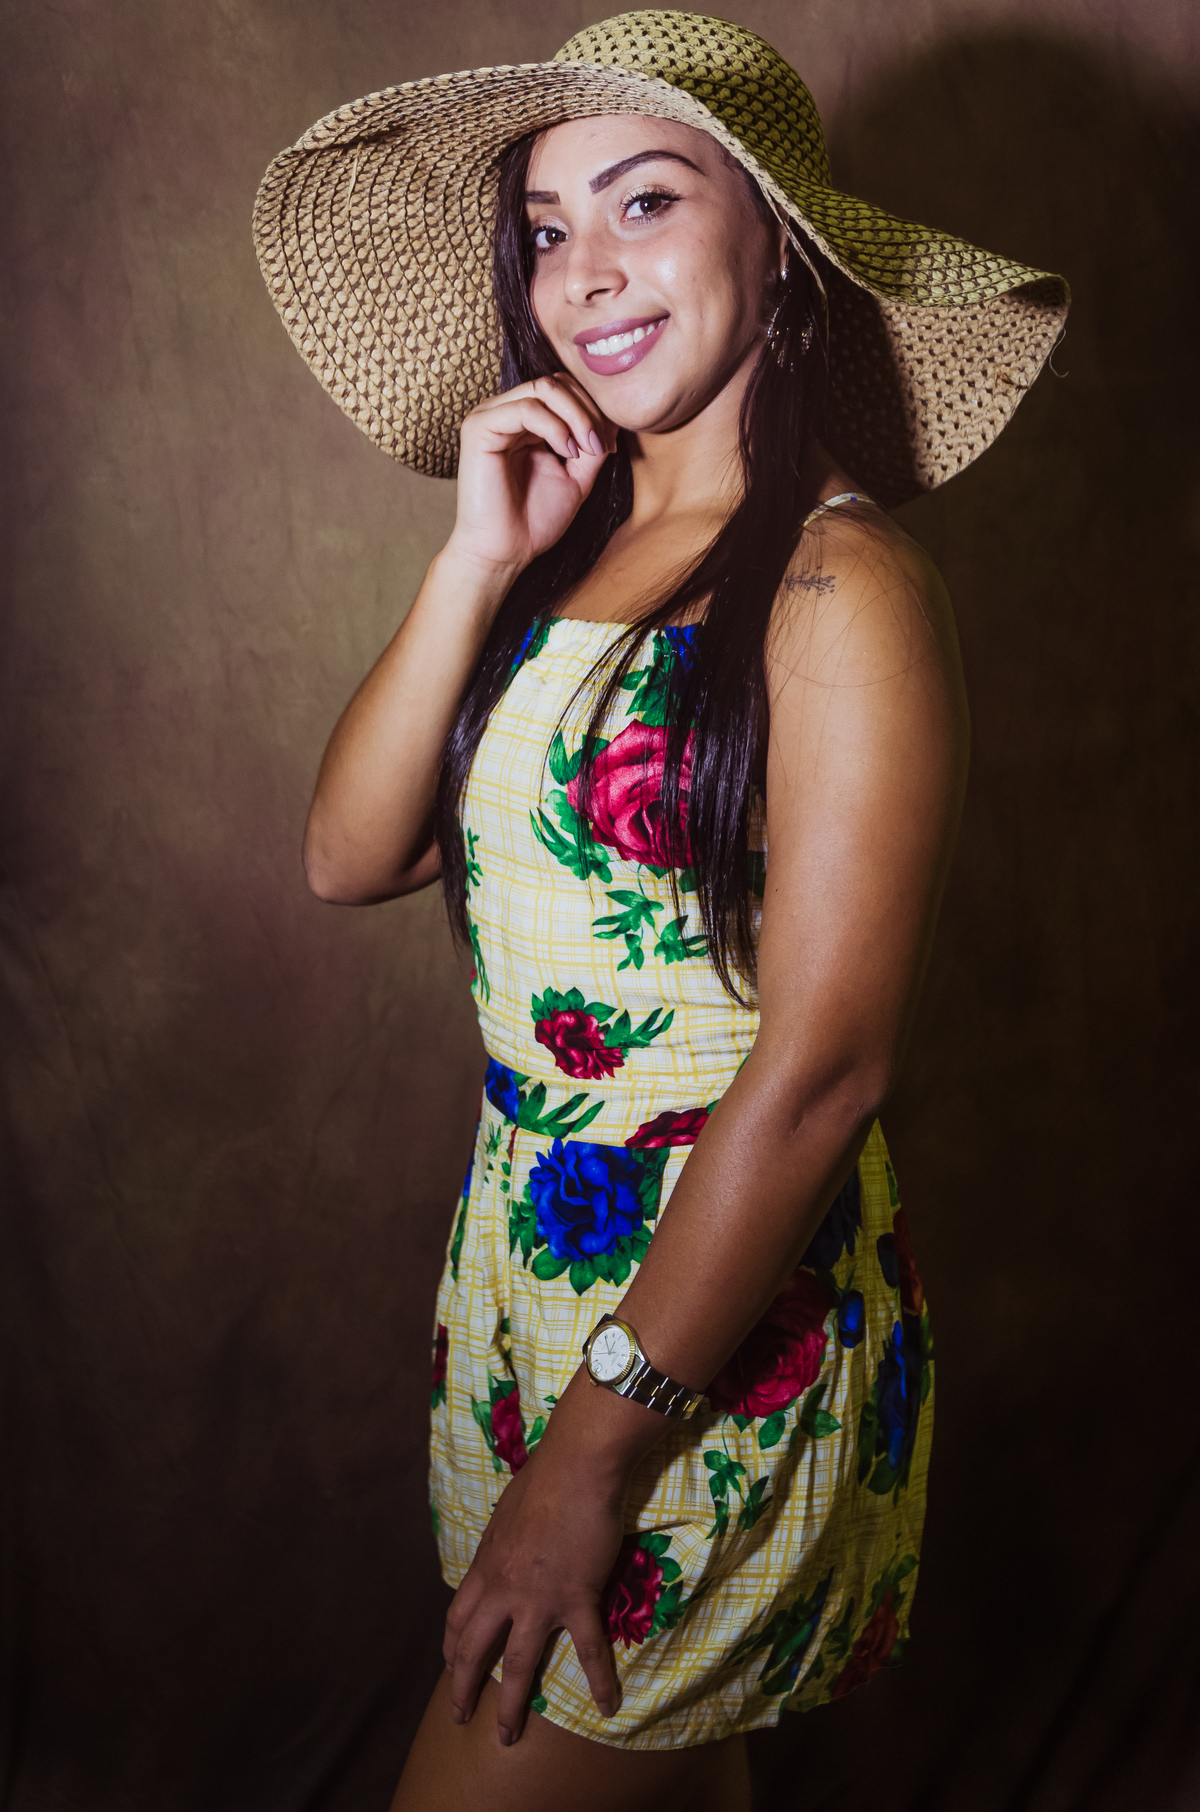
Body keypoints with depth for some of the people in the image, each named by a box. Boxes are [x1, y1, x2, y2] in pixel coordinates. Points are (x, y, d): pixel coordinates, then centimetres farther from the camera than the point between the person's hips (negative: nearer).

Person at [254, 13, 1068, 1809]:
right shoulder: (569, 553, 4)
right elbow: (353, 855, -1)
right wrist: (480, 562, -11)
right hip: (526, 1247, 6)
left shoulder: (841, 585, -18)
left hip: (724, 1324, -6)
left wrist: (595, 1448, -17)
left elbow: (821, 1068, -21)